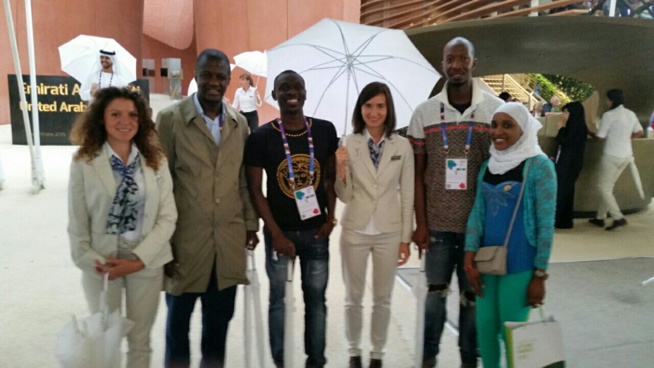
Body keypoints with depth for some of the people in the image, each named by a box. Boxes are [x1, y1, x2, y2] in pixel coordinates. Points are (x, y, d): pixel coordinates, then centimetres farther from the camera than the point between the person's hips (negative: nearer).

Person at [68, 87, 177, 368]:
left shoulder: (156, 161, -1)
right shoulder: (84, 163, -5)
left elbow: (168, 217, -4)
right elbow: (77, 224, -2)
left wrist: (139, 259, -12)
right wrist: (92, 262, -10)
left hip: (147, 263, 1)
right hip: (102, 266, -1)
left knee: (140, 342, 14)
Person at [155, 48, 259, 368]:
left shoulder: (239, 123, 6)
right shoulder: (170, 118, -6)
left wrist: (251, 223, 9)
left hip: (229, 240, 3)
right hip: (185, 239, -3)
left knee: (219, 320, 16)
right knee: (178, 321, 15)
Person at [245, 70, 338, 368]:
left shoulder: (325, 131, -1)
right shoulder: (261, 137, -7)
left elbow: (331, 178, 8)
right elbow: (255, 190, -6)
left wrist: (330, 218, -3)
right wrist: (276, 234, -10)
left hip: (316, 231, 2)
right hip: (279, 232, -1)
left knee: (316, 298, 10)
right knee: (279, 298, 10)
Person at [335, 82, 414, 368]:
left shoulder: (402, 146, -4)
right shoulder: (348, 144, -7)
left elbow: (407, 195, 1)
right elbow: (344, 196, -5)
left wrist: (406, 238, 1)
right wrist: (340, 169, -23)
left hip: (389, 233, 1)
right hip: (354, 231, 0)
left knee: (382, 298, 13)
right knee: (353, 297, 13)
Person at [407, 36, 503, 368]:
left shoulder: (497, 109, -2)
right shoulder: (424, 112, 1)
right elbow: (418, 174, 2)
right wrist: (420, 223, -2)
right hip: (438, 223, 1)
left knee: (472, 296, 12)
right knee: (435, 294, 10)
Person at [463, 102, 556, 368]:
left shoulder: (539, 166, -10)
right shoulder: (488, 166, 7)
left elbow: (546, 223, -10)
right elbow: (478, 213, 6)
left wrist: (540, 274, -10)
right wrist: (469, 257, -3)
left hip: (519, 264, -5)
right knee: (485, 327, 13)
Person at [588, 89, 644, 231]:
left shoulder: (609, 115, -12)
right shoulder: (631, 114, 9)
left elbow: (600, 138, -9)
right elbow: (639, 132, 15)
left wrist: (590, 132, 9)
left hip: (612, 156, -8)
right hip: (626, 155, 8)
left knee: (604, 188, 2)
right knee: (607, 186, 16)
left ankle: (619, 218, -6)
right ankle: (600, 217, 20)